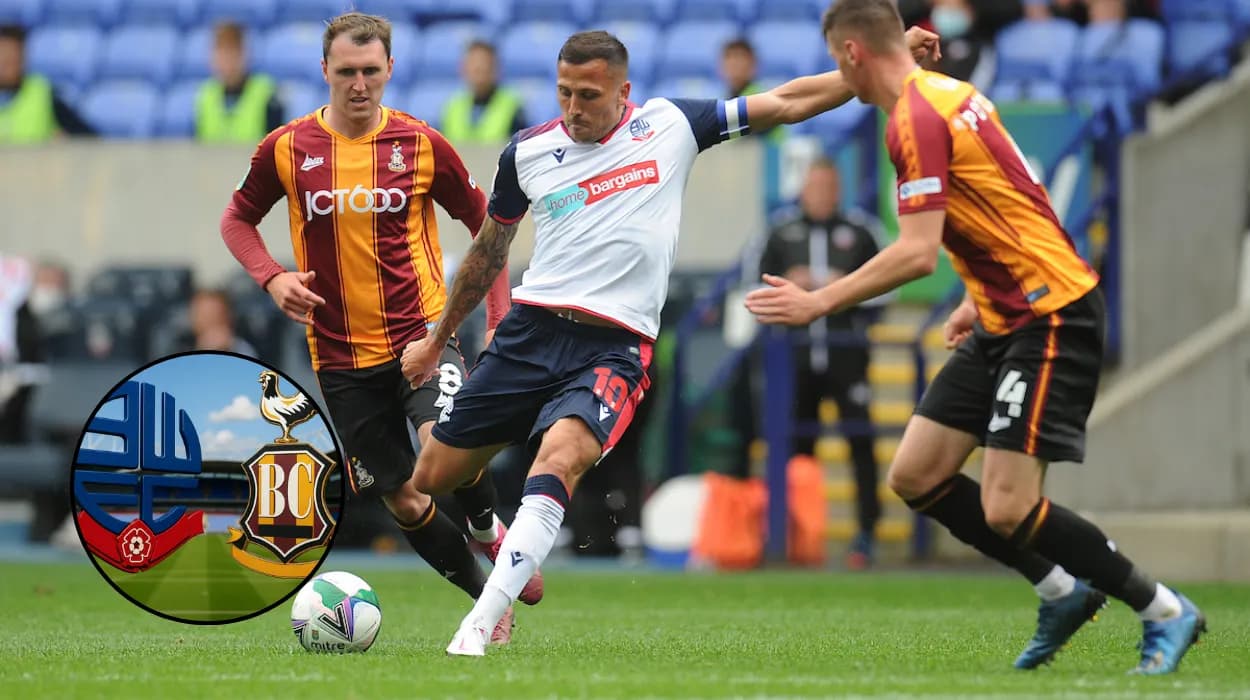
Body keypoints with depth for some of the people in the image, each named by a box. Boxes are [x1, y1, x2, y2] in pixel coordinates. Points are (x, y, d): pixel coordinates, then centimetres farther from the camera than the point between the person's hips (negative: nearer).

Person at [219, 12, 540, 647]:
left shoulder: (422, 145, -3)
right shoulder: (286, 149, -2)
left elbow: (485, 224, 9)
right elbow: (237, 219, 12)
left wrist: (499, 317, 2)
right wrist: (271, 278, -7)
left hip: (421, 332, -2)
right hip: (341, 353, 2)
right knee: (403, 499, 5)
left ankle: (490, 530, 3)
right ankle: (488, 601, 24)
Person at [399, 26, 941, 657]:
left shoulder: (668, 126, 3)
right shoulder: (528, 152, 6)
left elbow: (785, 103, 7)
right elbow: (488, 250, 22)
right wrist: (437, 338, 28)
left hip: (614, 346, -3)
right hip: (531, 328, 3)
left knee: (558, 457, -30)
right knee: (433, 479, 2)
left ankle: (480, 625, -34)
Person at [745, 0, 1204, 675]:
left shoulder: (916, 118, -18)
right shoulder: (948, 94, 12)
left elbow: (917, 253, -24)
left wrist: (820, 302, -18)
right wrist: (978, 300, 23)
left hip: (1051, 315, -10)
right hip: (1007, 316, 10)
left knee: (1006, 509, -14)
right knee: (914, 475, 6)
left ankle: (1165, 612, 1)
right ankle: (1063, 593, 16)